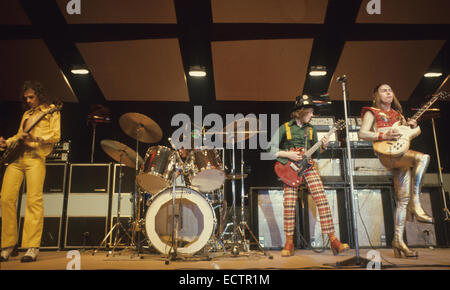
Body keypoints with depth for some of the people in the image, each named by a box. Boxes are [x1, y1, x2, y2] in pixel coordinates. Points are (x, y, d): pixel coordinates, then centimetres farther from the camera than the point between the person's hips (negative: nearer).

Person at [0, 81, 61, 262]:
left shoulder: (51, 110, 8)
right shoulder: (27, 113, 27)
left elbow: (55, 135, -3)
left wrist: (33, 138, -17)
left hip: (35, 157, -6)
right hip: (16, 157, 7)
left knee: (34, 200, -14)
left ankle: (32, 247, -13)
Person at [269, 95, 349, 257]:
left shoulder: (311, 129, 14)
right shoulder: (285, 128, 2)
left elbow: (314, 153, 17)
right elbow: (272, 149, -1)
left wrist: (323, 147, -2)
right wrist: (288, 154, -12)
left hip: (308, 167, 3)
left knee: (322, 201, -9)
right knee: (289, 205, -8)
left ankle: (333, 240, -5)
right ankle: (289, 243, 4)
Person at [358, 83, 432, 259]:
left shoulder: (397, 113, 27)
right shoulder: (372, 112, 8)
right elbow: (362, 133, -5)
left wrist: (411, 126, 8)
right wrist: (384, 136, -17)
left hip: (401, 155, 6)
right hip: (386, 154, -6)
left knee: (403, 199, -2)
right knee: (423, 157, -31)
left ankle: (398, 240, 1)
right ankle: (415, 204, -25)